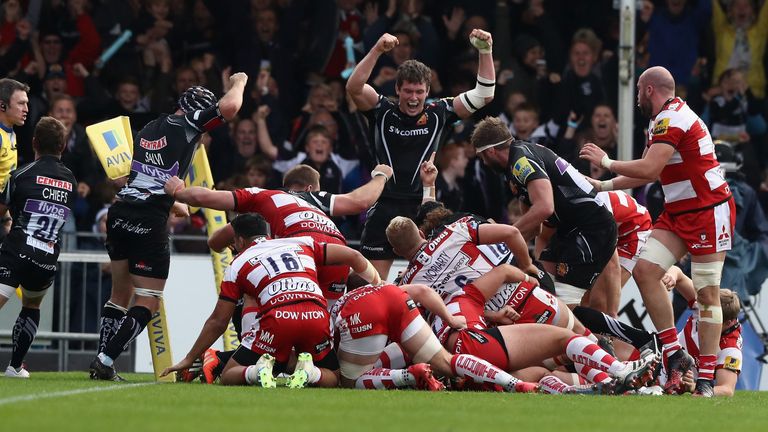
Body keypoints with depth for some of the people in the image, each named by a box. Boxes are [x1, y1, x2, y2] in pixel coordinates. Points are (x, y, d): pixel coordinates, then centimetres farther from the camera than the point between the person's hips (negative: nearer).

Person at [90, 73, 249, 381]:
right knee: (147, 303, -1)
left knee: (121, 294, 19)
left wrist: (175, 203, 40)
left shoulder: (148, 130, 20)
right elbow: (229, 108, -12)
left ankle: (102, 361, 16)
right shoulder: (187, 126, -2)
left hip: (120, 213, 7)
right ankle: (104, 361, -10)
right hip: (149, 221, -7)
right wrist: (239, 82, 9)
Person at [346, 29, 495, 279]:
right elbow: (354, 88, -15)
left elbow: (483, 95, 3)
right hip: (384, 209, 0)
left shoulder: (438, 114, 5)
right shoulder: (382, 112, 2)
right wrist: (377, 50, -27)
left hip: (422, 209, 0)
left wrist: (485, 51, -9)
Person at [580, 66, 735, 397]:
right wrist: (603, 186, 20)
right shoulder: (663, 120, 16)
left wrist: (606, 161, -10)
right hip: (678, 213, 10)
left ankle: (706, 378, -7)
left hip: (709, 210, -10)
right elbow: (648, 175, 23)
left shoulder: (672, 119, -15)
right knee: (645, 270, -5)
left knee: (707, 294, -7)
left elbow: (649, 169, -24)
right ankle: (675, 355, -3)